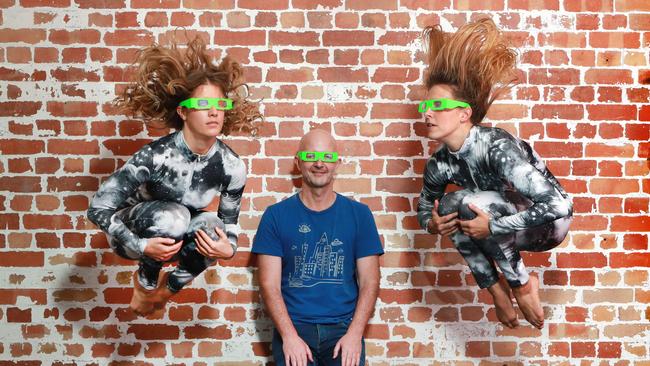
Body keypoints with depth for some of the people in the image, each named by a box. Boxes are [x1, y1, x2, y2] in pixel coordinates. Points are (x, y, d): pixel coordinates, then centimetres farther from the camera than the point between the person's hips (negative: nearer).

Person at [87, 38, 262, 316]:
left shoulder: (232, 166, -19)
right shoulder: (155, 156, -31)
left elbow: (229, 221, -4)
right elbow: (98, 208, -25)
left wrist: (229, 248, -27)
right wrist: (141, 247, -36)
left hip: (179, 236, 3)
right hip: (132, 234, -3)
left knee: (212, 227, -30)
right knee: (173, 215, -35)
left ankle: (170, 286, 0)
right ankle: (146, 281, -4)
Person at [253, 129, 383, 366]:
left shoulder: (359, 214, 6)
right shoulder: (276, 215, 4)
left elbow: (369, 281, 4)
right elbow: (270, 284, 0)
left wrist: (354, 333, -9)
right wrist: (290, 336, -12)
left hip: (343, 326, 1)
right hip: (293, 326, -1)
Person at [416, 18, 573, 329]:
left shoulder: (497, 146, -31)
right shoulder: (439, 164, -10)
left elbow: (558, 205, -37)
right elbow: (424, 207, 9)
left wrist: (492, 226, -34)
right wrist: (432, 225, -16)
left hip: (549, 223, -6)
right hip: (509, 225, 7)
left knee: (469, 202, -28)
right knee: (448, 210, -15)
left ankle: (522, 283, -9)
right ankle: (496, 289, -3)